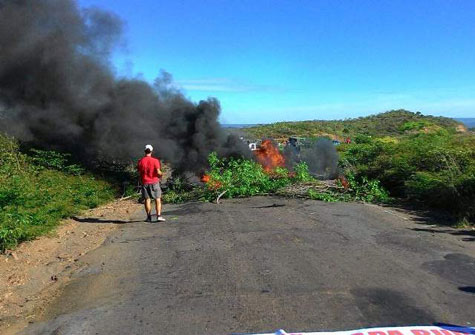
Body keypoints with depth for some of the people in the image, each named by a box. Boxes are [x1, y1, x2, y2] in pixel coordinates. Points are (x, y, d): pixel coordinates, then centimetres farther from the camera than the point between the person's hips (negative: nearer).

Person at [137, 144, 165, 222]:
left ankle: (149, 217, 7)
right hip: (154, 182, -2)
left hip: (145, 183, 2)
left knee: (147, 200, 7)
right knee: (158, 199, 4)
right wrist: (161, 174, 7)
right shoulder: (155, 160, -9)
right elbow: (158, 172, -15)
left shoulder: (140, 161, 0)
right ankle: (159, 216, -4)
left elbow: (139, 172, 3)